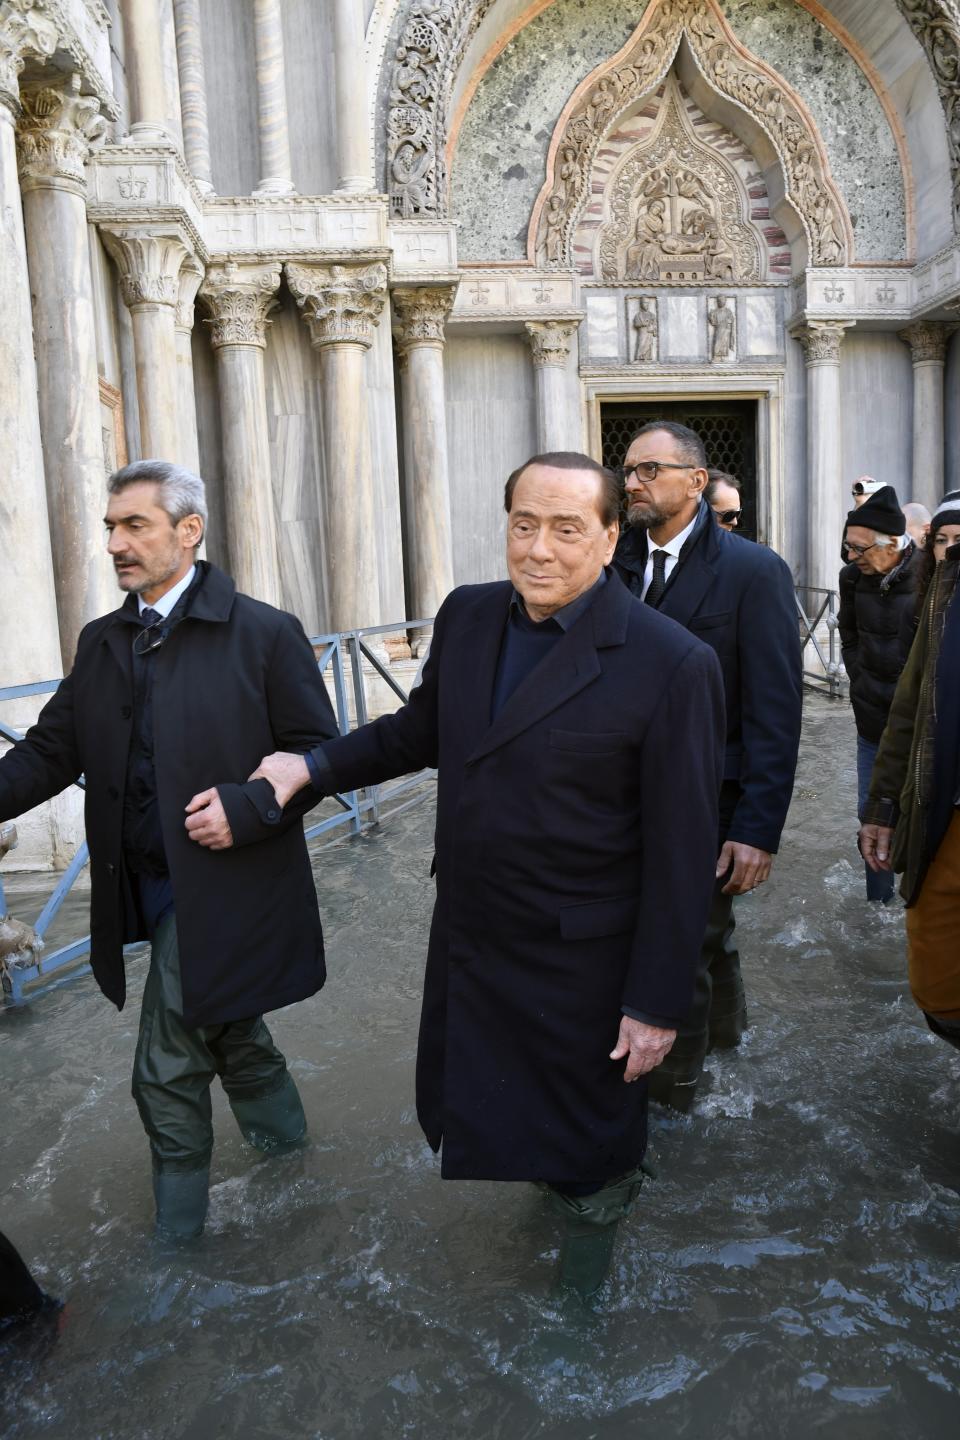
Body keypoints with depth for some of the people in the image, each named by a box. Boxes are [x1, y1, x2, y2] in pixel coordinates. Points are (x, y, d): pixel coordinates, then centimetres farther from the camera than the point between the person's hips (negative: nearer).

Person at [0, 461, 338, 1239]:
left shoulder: (264, 633, -10)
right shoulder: (101, 642, 7)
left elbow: (320, 753, -8)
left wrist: (244, 807, -21)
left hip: (217, 890, -6)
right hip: (142, 885, 6)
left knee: (167, 1073, 1)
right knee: (227, 1030, 24)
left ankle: (177, 1234, 25)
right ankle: (286, 1142, 49)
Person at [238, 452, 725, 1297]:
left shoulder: (672, 664, -21)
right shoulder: (467, 616, -3)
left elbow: (683, 851, -17)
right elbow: (421, 730, 14)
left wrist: (658, 1004, -13)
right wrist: (311, 766, 2)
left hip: (580, 975, -5)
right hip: (465, 947, 6)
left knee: (590, 1163, 19)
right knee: (462, 1130, 26)